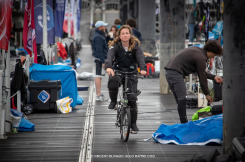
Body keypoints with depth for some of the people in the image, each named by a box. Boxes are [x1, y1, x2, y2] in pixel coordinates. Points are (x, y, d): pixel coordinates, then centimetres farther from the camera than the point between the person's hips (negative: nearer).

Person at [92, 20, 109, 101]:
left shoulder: (98, 35, 18)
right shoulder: (98, 37, -16)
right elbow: (99, 50, -21)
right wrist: (103, 61, -23)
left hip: (99, 59, 11)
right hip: (100, 59, -11)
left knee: (98, 76, 13)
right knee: (98, 75, -10)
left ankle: (98, 94, 19)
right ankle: (98, 95, -12)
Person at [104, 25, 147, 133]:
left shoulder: (135, 45, -6)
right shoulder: (115, 45, -9)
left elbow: (140, 57, -21)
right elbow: (110, 56, -26)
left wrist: (143, 69, -42)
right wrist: (108, 67, -48)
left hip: (131, 71, 1)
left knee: (132, 98, -8)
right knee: (112, 81, -36)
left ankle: (133, 123, 5)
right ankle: (113, 101, -7)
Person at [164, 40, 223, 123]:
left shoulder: (197, 50, 20)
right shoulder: (201, 58, -11)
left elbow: (201, 72, 30)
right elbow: (202, 77, -6)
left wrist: (214, 77, 31)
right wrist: (207, 94, 3)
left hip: (169, 72, 11)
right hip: (175, 73, -11)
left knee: (180, 101, 12)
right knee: (182, 100, -12)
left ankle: (184, 122, 15)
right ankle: (184, 123, -12)